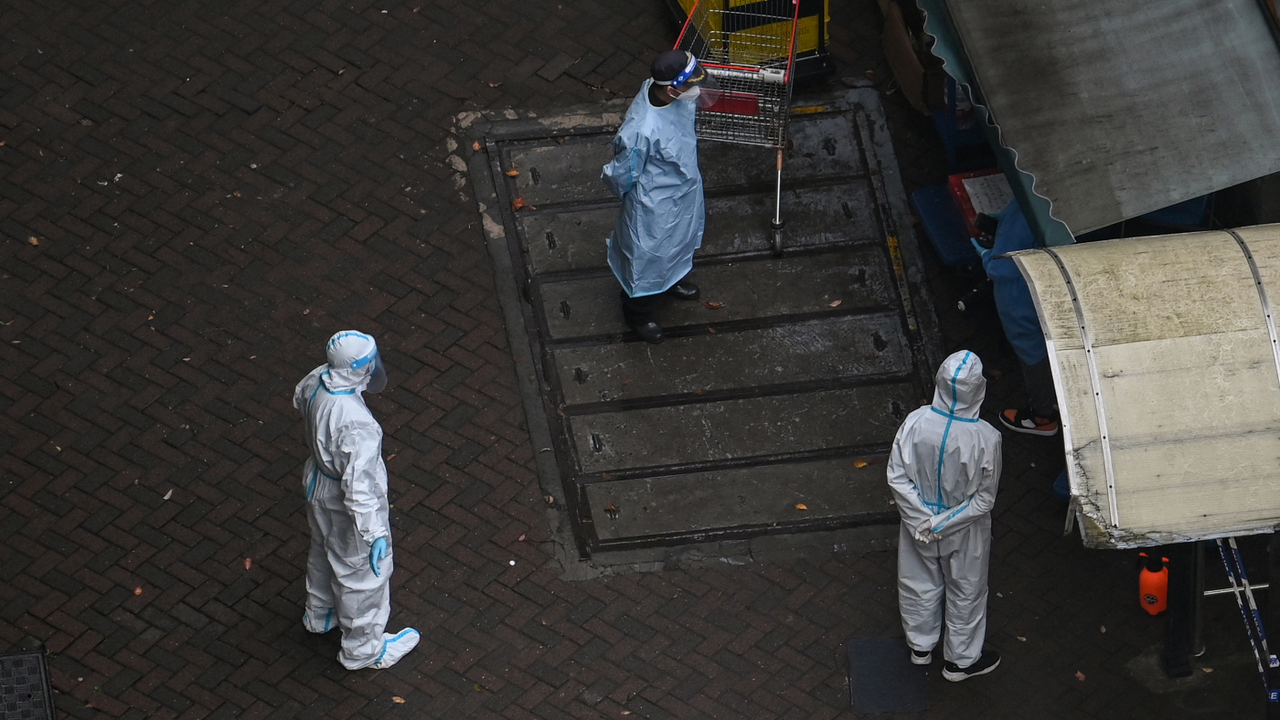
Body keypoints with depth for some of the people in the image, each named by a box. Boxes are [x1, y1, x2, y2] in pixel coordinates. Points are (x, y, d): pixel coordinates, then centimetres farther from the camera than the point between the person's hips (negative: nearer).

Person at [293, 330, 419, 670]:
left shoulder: (316, 382, -19)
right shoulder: (357, 425, -43)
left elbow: (300, 401, 8)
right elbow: (359, 486, -39)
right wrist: (375, 533, -33)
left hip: (317, 483, 8)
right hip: (345, 505, -8)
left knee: (324, 552, 34)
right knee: (362, 573, 18)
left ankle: (319, 613, 61)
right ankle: (363, 648, 40)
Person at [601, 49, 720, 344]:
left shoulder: (676, 96, -24)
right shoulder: (641, 130, -46)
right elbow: (622, 176, -24)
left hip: (685, 190, 8)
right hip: (655, 205, -8)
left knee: (678, 241, 36)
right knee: (647, 256, 21)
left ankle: (671, 280, 68)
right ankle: (639, 313, 49)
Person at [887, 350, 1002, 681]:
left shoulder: (916, 423, -25)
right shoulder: (985, 438, -31)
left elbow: (897, 478, -16)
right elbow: (984, 498, -22)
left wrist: (923, 520, -11)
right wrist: (944, 524, -12)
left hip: (918, 523, 2)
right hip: (964, 532, -2)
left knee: (920, 584, 28)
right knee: (965, 592, 23)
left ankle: (921, 645, 51)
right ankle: (961, 660, 43)